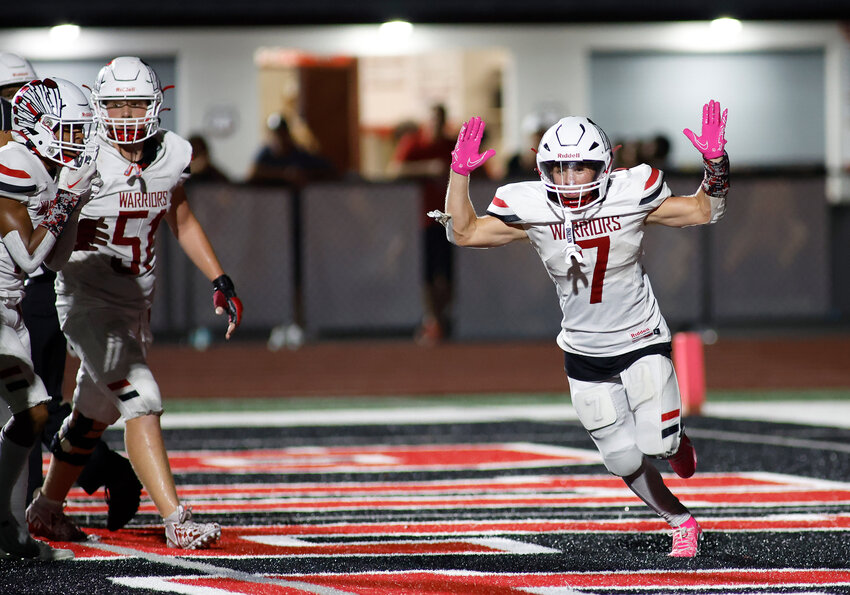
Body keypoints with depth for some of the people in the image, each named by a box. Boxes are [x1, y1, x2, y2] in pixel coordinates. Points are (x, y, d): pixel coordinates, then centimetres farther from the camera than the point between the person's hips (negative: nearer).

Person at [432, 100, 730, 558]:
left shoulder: (631, 197, -18)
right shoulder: (531, 211, -15)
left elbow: (704, 211, -6)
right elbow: (463, 232, -9)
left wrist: (716, 161, -23)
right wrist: (460, 173, -21)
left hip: (641, 342, -2)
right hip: (584, 353, 2)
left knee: (656, 445, -13)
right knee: (624, 460, 3)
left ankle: (674, 438, 24)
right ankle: (680, 523, 27)